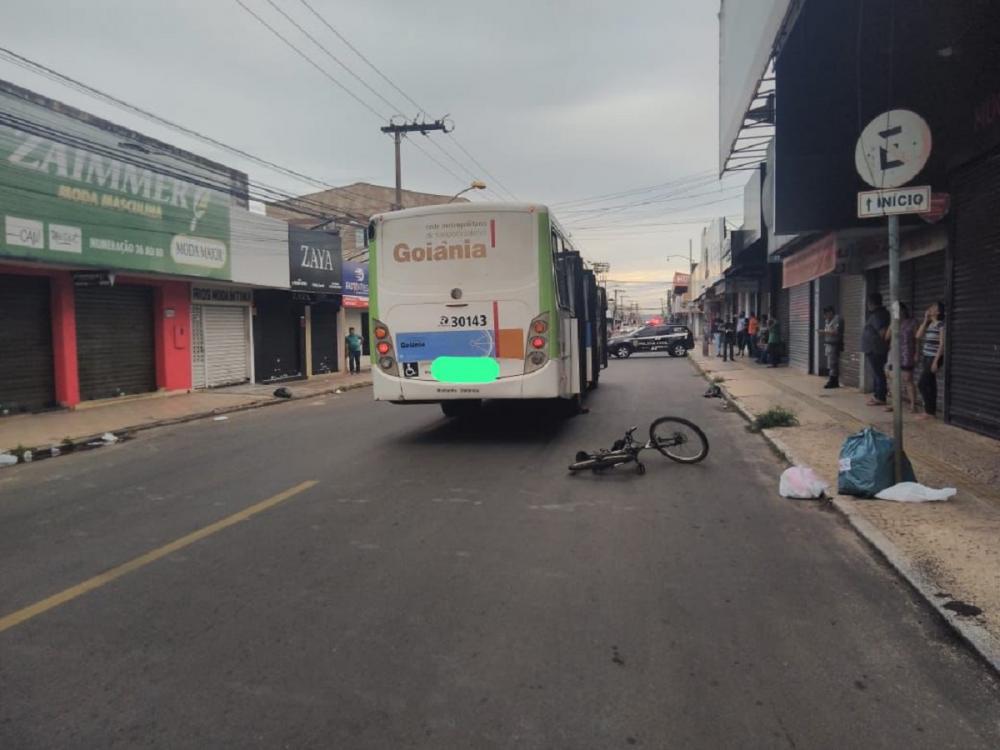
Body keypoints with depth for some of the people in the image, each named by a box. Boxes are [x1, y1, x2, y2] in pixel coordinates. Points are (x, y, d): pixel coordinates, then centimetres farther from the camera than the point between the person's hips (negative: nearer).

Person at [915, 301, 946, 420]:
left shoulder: (941, 325, -12)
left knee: (922, 383, -9)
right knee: (930, 384, 9)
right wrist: (925, 320, 3)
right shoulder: (929, 324, 12)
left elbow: (942, 344, -15)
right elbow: (918, 335, 4)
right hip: (926, 357, 8)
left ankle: (929, 411, -2)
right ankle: (931, 410, 13)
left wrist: (936, 361, -18)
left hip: (934, 357, -8)